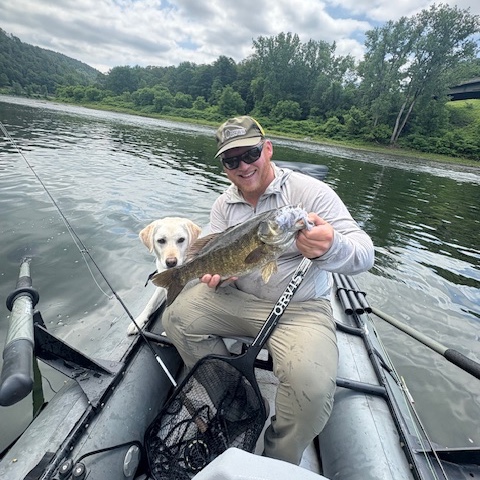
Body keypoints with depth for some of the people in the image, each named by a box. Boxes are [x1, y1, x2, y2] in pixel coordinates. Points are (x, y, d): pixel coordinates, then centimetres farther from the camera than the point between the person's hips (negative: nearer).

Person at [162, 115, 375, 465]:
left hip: (300, 308, -4)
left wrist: (331, 248, -41)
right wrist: (215, 271, -19)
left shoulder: (310, 192, -12)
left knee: (311, 384, -28)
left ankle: (279, 463, 9)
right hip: (238, 298, 5)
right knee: (178, 317, -10)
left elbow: (364, 255, -18)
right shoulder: (224, 204, 5)